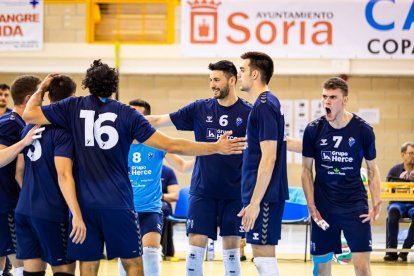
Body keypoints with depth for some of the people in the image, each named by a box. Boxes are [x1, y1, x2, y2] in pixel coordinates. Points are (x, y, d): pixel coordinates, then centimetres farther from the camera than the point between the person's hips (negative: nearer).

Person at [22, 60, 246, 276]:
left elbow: (29, 114, 2)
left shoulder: (74, 107, 4)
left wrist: (41, 89, 22)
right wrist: (216, 148, 2)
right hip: (117, 203, -1)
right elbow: (170, 145, -3)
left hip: (84, 202, 1)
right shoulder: (126, 114, 1)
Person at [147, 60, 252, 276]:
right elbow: (159, 120, 2)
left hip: (234, 193, -1)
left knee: (231, 248, 5)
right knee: (195, 246, -2)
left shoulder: (248, 113, -2)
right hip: (202, 191, 1)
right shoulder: (200, 109, 3)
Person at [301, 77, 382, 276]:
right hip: (323, 205, 2)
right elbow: (306, 170, 6)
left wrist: (376, 204, -7)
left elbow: (372, 169, 5)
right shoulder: (313, 130, -2)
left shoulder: (363, 130, -5)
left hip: (355, 205, -2)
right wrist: (311, 206, -3)